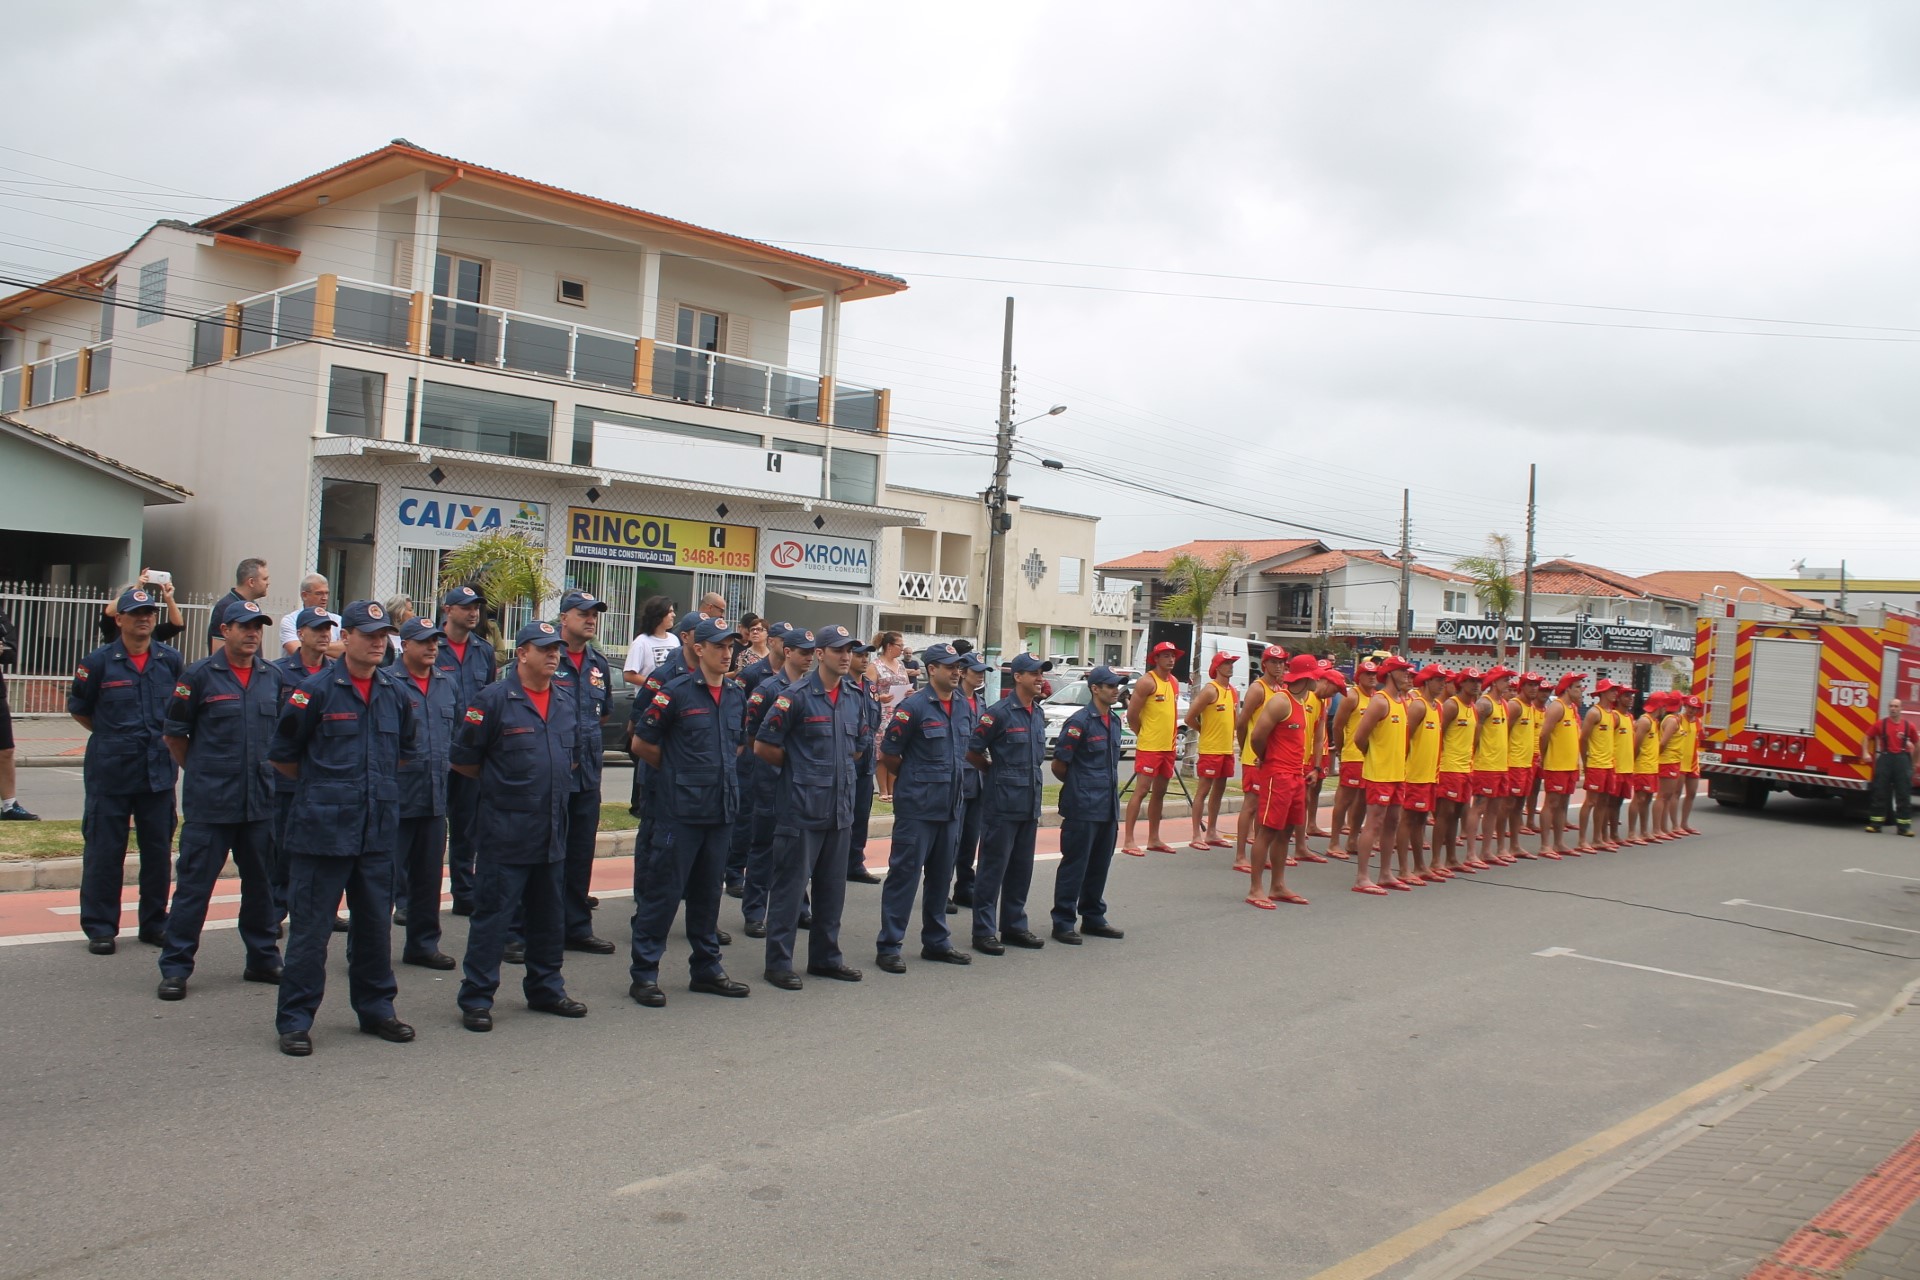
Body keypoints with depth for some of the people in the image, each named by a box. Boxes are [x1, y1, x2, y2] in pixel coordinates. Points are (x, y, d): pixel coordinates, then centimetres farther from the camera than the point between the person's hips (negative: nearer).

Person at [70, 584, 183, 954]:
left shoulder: (171, 661, 4)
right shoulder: (99, 662, -4)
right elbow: (78, 709, 7)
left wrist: (167, 737, 9)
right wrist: (114, 736, 6)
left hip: (159, 770, 3)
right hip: (110, 771, -3)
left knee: (159, 850, 8)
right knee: (104, 850, 2)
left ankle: (154, 923, 20)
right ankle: (100, 927, 12)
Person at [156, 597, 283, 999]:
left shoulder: (273, 678, 7)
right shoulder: (200, 675, -5)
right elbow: (175, 732, 2)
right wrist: (198, 770, 5)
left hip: (261, 800, 4)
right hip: (209, 801, -4)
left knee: (260, 882, 12)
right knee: (194, 884, 0)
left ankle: (263, 959, 23)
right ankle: (175, 967, 8)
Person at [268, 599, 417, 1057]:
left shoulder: (395, 694, 8)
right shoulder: (316, 691, -8)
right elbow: (282, 755, 0)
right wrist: (321, 784, 8)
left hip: (379, 830, 5)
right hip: (322, 829, -5)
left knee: (375, 923, 13)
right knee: (310, 927, 1)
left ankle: (376, 1007, 26)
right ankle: (295, 1020, 11)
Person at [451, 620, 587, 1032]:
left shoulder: (566, 705, 11)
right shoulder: (493, 700, -10)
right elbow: (462, 760, -6)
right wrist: (500, 782, 2)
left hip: (553, 832, 7)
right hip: (505, 832, -7)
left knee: (549, 916, 15)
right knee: (492, 916, -1)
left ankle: (545, 989, 28)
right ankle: (476, 998, 8)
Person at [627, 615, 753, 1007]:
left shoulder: (736, 694, 9)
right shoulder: (676, 692, -9)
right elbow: (641, 743, -4)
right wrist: (679, 769, 5)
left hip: (722, 806, 6)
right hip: (681, 808, -6)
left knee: (709, 890, 14)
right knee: (664, 890, -2)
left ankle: (706, 968, 24)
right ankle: (644, 972, 7)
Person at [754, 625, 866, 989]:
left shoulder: (853, 699, 10)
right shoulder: (796, 696, -11)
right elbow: (763, 745, -9)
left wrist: (839, 770, 13)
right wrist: (798, 768, -1)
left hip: (840, 808, 7)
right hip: (801, 807, -7)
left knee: (832, 885, 14)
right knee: (790, 885, 0)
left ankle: (825, 956, 26)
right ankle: (779, 962, 9)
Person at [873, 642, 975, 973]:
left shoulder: (965, 706, 8)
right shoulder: (914, 706, -13)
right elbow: (887, 753, -7)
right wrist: (915, 777, 4)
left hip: (951, 805, 7)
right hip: (917, 806, -7)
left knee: (941, 876, 14)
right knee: (905, 874, -3)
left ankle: (936, 942, 26)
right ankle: (888, 946, 5)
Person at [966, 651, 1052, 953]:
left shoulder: (1039, 713, 11)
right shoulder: (999, 713, -12)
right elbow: (972, 752, -9)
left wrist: (1030, 776, 14)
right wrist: (996, 772, 2)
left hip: (1030, 802, 7)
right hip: (1003, 801, -7)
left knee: (1022, 867, 13)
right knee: (994, 867, -2)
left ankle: (1014, 925, 24)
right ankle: (984, 931, 5)